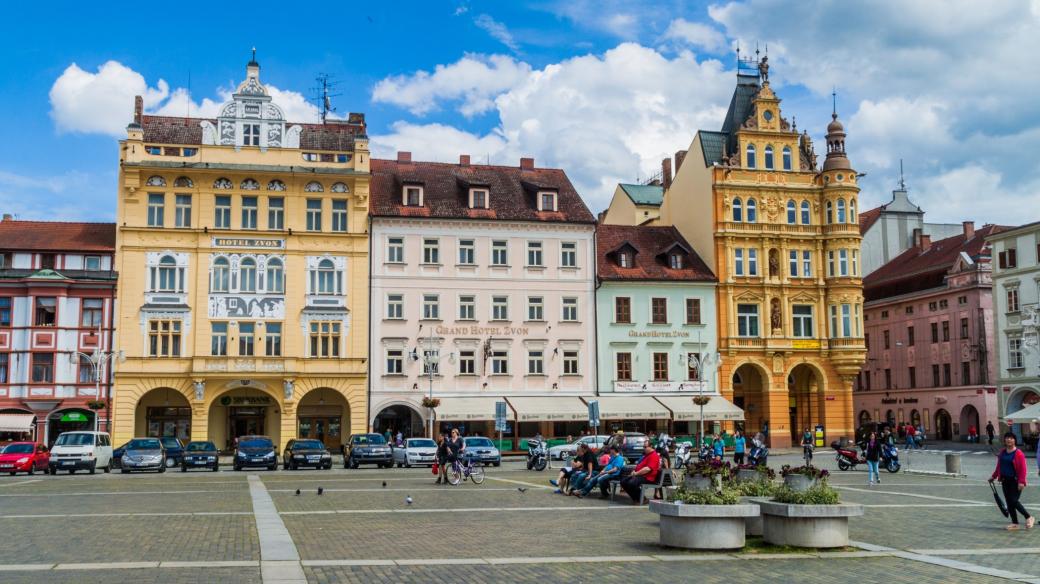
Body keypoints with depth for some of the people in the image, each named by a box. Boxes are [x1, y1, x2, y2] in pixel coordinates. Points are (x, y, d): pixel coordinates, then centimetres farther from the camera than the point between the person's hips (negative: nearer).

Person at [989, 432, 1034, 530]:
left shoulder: (1019, 454, -11)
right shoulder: (1002, 452, 10)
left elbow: (1023, 469, -14)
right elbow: (999, 466, 20)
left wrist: (1021, 482, -20)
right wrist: (993, 476, 18)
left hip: (1015, 481, -7)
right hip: (1005, 481, 7)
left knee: (1014, 501, -11)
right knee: (1009, 503, 8)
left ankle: (1029, 517, 10)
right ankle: (1015, 523, 17)